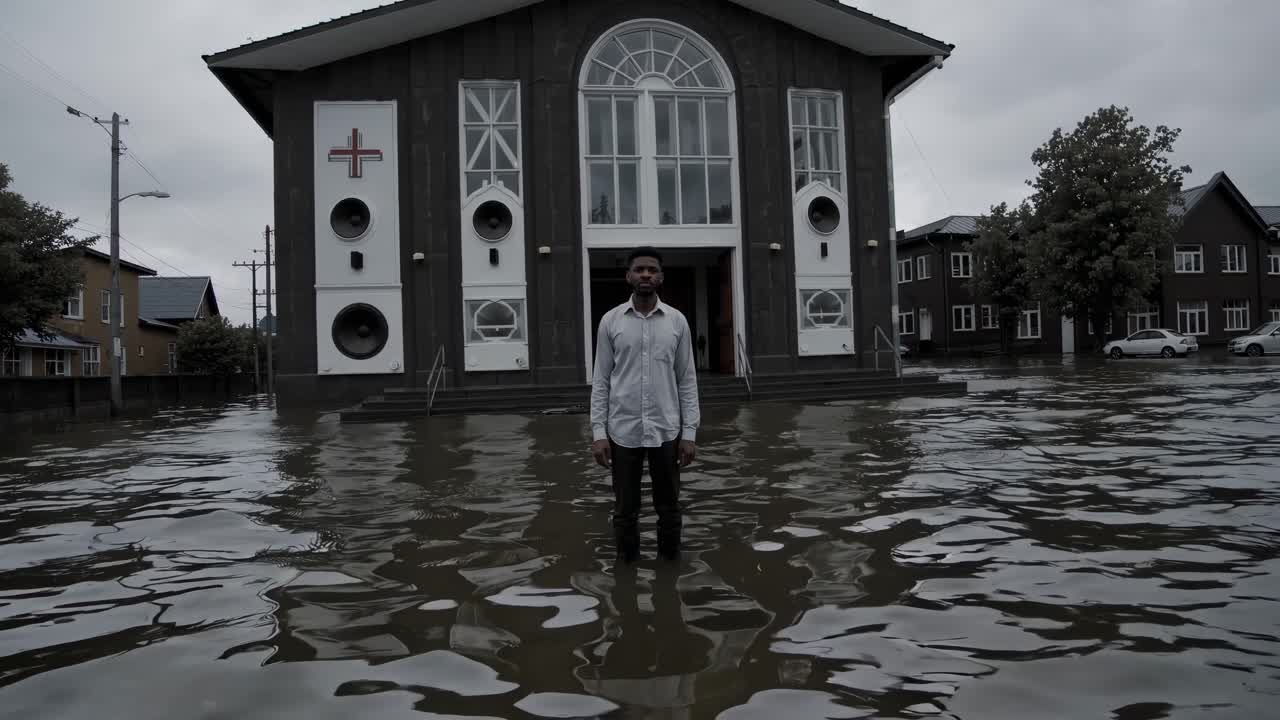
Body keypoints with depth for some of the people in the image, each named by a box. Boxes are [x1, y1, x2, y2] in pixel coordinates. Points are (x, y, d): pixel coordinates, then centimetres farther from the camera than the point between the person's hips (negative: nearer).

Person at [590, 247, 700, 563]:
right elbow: (601, 380, 1)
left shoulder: (677, 321, 1)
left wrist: (689, 433, -3)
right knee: (625, 510, 9)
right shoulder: (610, 321, -1)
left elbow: (687, 380, 3)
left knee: (669, 508, 11)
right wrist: (598, 432, -7)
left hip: (666, 431, 1)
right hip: (623, 431, 0)